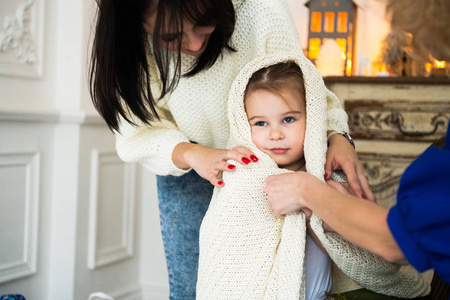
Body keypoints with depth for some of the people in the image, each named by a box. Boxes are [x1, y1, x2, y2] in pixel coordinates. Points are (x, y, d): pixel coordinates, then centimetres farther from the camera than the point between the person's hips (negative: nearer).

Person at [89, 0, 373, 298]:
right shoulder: (124, 44, -25)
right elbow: (138, 133, -21)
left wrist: (337, 136, -40)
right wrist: (191, 155, -39)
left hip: (264, 162, 0)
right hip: (186, 173, 1)